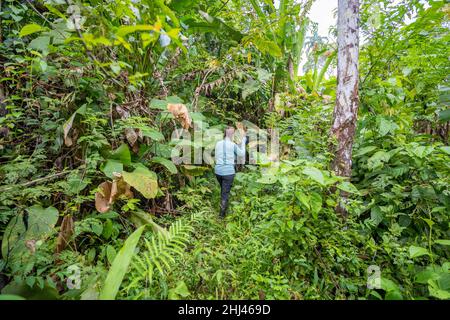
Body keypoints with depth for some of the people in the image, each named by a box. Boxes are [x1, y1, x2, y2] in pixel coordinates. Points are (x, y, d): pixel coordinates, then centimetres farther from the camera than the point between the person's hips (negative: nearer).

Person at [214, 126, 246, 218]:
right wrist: (243, 139, 7)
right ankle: (222, 213, 15)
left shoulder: (218, 143, 4)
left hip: (218, 170, 5)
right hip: (229, 171, -4)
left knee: (223, 189, 27)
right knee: (225, 192, 6)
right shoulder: (233, 145, -9)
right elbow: (242, 154, 5)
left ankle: (223, 206, 42)